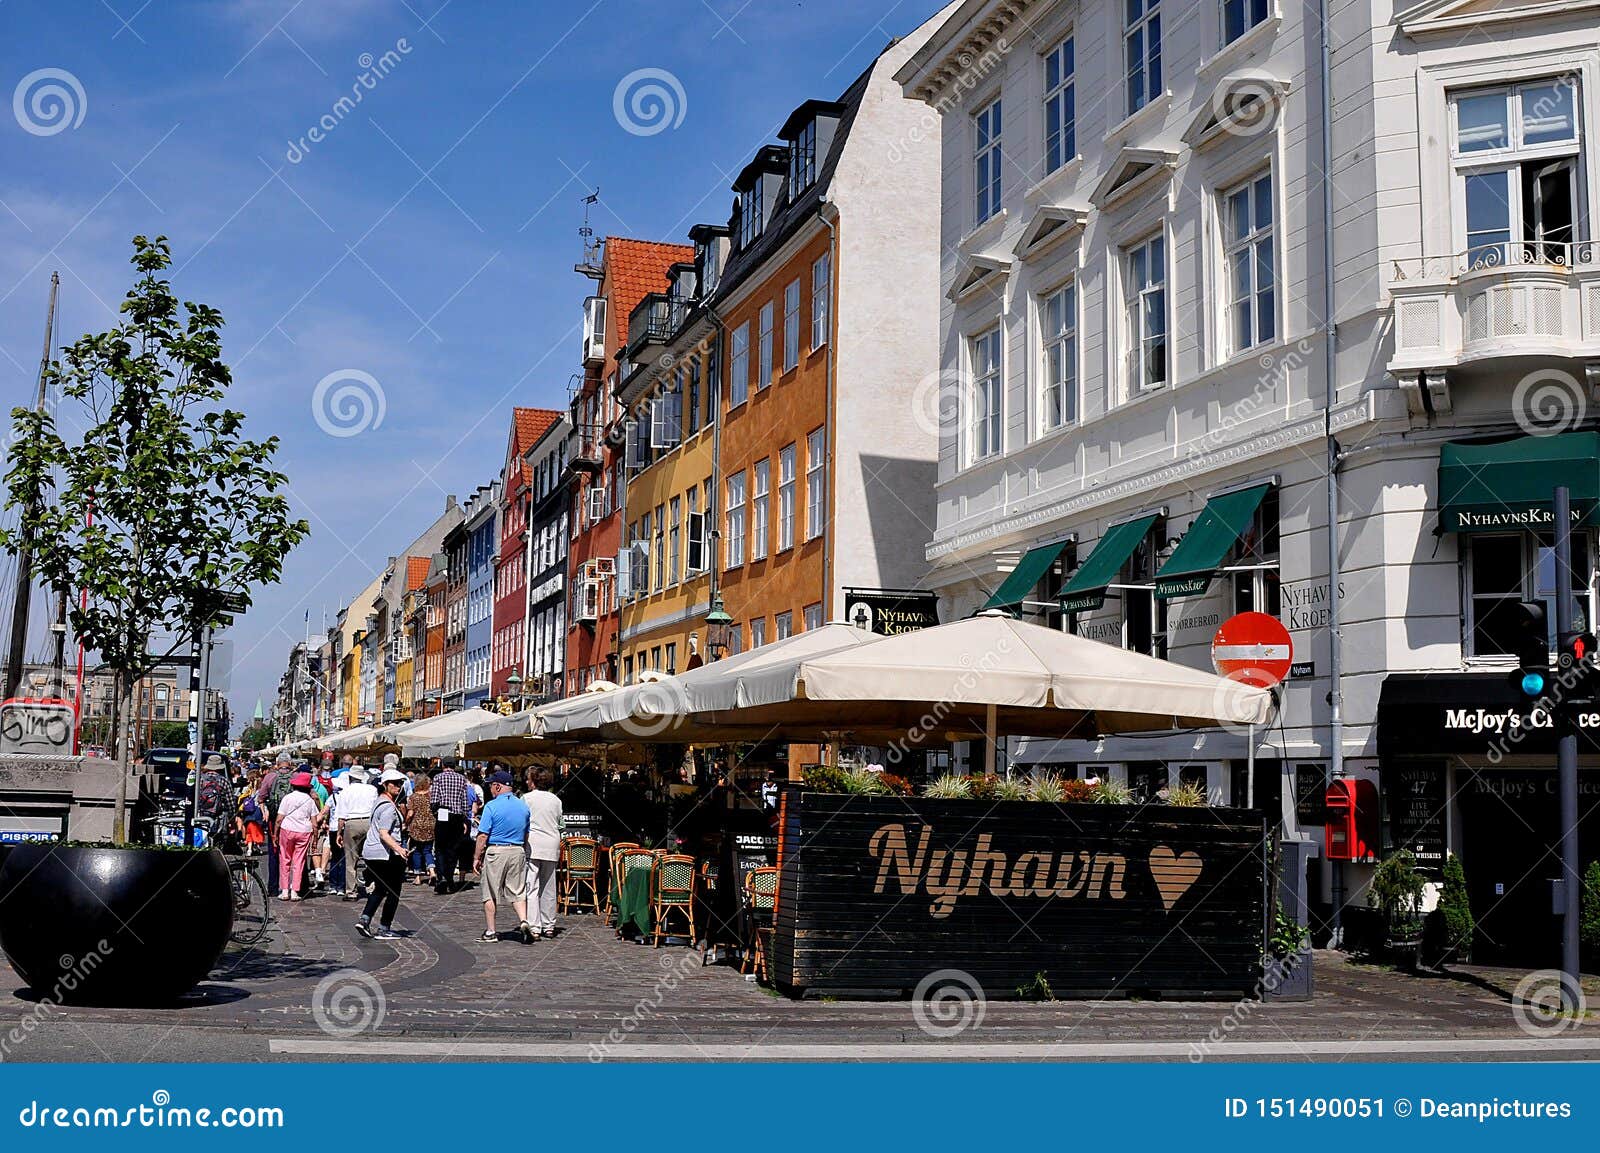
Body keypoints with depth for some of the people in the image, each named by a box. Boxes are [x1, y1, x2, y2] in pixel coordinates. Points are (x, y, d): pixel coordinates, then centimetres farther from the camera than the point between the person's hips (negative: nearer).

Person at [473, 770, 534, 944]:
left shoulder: (492, 806, -10)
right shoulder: (523, 806, 7)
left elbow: (483, 836, -10)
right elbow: (526, 835, 13)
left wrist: (477, 857, -3)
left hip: (495, 852, -4)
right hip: (518, 852, 4)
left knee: (490, 893, 7)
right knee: (517, 891, 8)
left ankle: (490, 932, 11)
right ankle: (524, 922, -13)